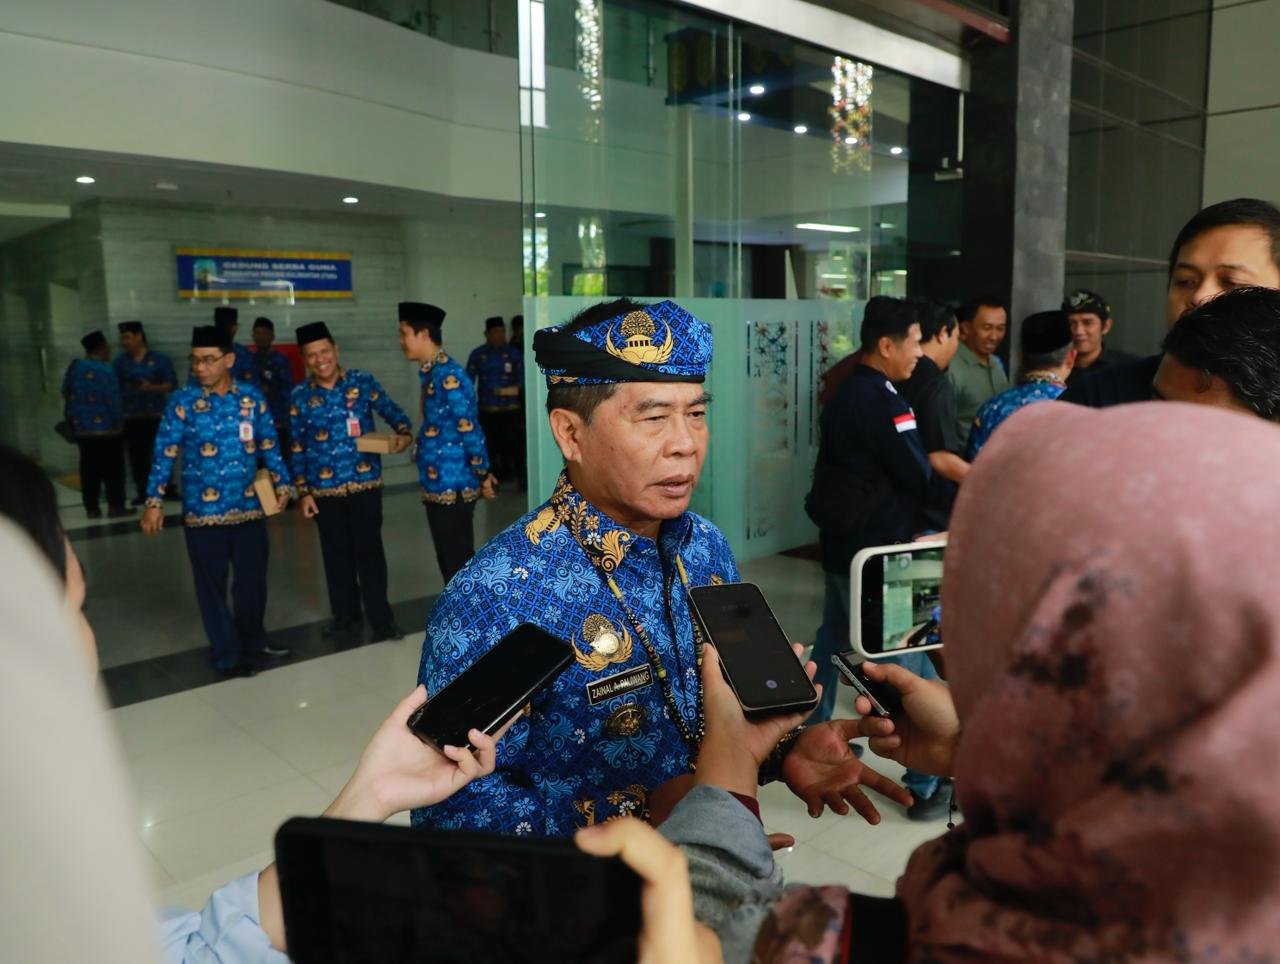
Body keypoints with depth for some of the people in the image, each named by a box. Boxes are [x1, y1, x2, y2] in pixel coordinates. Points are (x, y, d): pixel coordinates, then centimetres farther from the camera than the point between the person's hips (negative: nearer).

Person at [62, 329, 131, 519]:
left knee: (89, 468, 10)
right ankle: (115, 506, 3)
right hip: (107, 428, -6)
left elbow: (66, 395, 13)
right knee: (113, 468, 2)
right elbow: (113, 402, -16)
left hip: (81, 428, 6)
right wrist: (119, 423, -4)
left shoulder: (73, 368, 6)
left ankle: (92, 508, 11)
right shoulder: (105, 371, -15)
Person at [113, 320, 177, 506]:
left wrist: (151, 387, -18)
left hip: (156, 415, -2)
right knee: (137, 455, 5)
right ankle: (142, 492, 13)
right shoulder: (120, 361, 8)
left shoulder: (160, 360, 0)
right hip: (131, 417, 3)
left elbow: (172, 384, -3)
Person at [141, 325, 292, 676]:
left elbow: (268, 445, 9)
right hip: (202, 512, -2)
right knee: (213, 586, 7)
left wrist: (282, 484, 6)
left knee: (253, 580, 12)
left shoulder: (252, 397, 1)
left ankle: (253, 641, 34)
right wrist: (154, 501, -9)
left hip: (249, 507, 2)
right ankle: (228, 653, 23)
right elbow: (165, 453, -5)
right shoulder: (182, 401, -6)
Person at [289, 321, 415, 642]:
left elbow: (392, 411, 0)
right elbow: (297, 449, 3)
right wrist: (303, 492, 0)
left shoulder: (362, 381, -2)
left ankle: (382, 620, 9)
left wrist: (404, 433, -22)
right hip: (324, 489, 2)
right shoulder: (300, 396, 1)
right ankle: (345, 615, 27)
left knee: (369, 550, 2)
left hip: (365, 482, -1)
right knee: (336, 553, 12)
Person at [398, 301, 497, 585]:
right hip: (437, 484, 10)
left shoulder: (449, 376, -18)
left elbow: (470, 429, -18)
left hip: (453, 485, -10)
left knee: (459, 561, 0)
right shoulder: (431, 373, 11)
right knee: (448, 560, 17)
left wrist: (482, 475, -13)